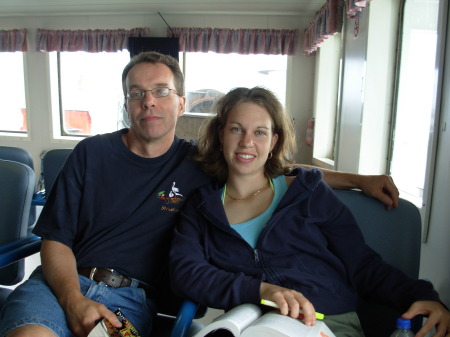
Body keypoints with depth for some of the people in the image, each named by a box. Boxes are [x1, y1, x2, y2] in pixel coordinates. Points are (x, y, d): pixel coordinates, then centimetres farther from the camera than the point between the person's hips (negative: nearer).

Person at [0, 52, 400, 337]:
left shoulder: (199, 164, 6)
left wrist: (358, 179, 8)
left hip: (132, 297, 0)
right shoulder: (92, 153, 7)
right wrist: (74, 302, -14)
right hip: (64, 282, 1)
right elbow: (56, 239, 4)